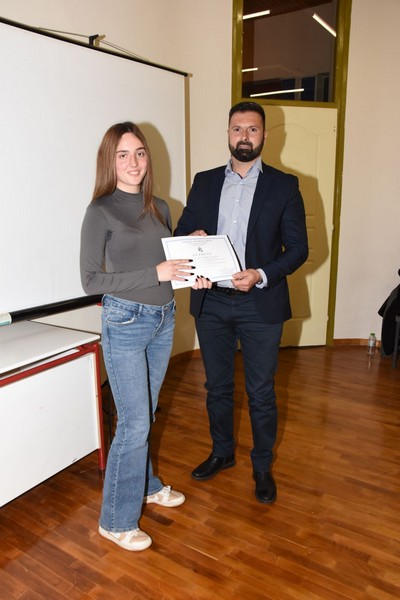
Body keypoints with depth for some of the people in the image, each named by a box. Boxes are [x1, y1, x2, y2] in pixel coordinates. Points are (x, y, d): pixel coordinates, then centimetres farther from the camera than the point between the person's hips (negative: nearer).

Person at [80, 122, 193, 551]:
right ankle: (116, 520, 18)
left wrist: (190, 272, -4)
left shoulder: (159, 208, 9)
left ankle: (145, 485, 41)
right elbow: (91, 281, -15)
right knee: (134, 423, -2)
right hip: (125, 322, -6)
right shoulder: (101, 211, -10)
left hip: (163, 319, 6)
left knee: (145, 414, 20)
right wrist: (155, 273, -21)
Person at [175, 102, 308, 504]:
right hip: (211, 302, 3)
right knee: (217, 386, 17)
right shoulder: (204, 182, 8)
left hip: (260, 304, -2)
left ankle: (262, 466, 30)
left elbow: (298, 247, -4)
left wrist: (261, 275, -20)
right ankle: (221, 452, 39)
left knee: (261, 392, 9)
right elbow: (181, 234, 7)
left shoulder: (284, 185, 0)